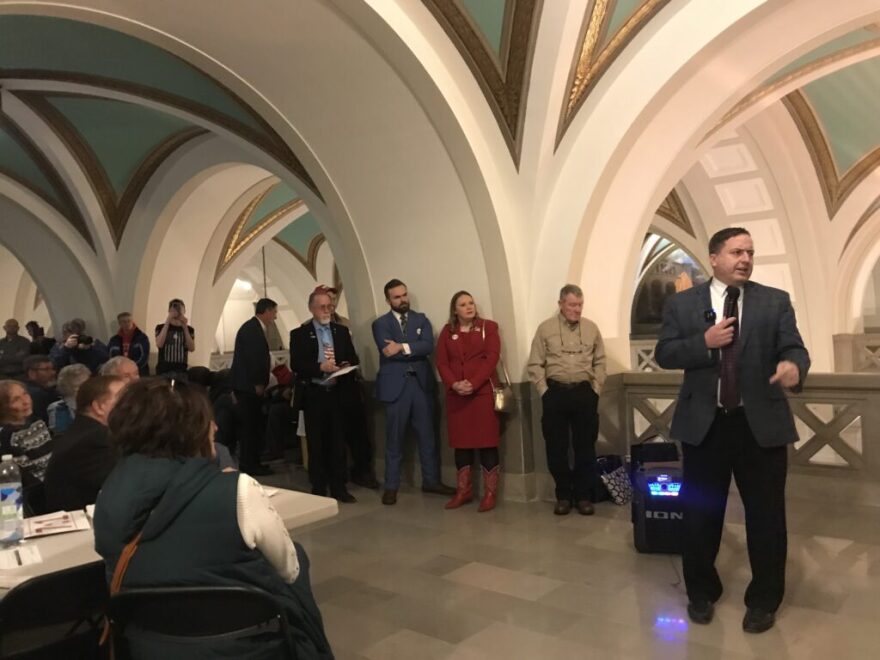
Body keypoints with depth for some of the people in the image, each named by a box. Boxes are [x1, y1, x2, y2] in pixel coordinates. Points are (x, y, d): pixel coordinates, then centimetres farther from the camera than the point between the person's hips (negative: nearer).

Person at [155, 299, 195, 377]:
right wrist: (167, 323, -10)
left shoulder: (189, 329, 11)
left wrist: (185, 327, -9)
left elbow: (191, 348, -3)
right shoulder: (161, 327, 7)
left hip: (181, 371, 2)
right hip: (163, 371, -1)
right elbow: (159, 344, -11)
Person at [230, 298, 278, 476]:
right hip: (249, 385, -10)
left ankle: (250, 462, 21)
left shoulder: (254, 327, 15)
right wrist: (258, 383, -18)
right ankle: (250, 465, 4)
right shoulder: (252, 328, -15)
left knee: (252, 425, 13)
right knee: (250, 425, -3)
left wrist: (259, 383, 15)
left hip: (250, 385, 10)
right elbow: (252, 357, -21)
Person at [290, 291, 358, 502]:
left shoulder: (342, 331, 10)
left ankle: (339, 488, 16)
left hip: (337, 393, 3)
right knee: (316, 444, 6)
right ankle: (318, 489, 16)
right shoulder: (299, 334, 0)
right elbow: (296, 364, -9)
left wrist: (347, 366, -13)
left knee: (337, 442, 7)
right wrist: (320, 367, -21)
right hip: (314, 394, -2)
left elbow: (353, 358, 9)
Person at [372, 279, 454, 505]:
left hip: (421, 383, 3)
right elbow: (388, 352, -14)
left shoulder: (421, 320, 10)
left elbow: (428, 346, -7)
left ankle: (431, 480, 21)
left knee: (427, 435, 9)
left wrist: (403, 347, -18)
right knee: (394, 439, 5)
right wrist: (416, 352, -11)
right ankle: (391, 486, 15)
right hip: (395, 385, -3)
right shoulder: (380, 324, 3)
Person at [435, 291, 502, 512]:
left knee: (486, 442, -3)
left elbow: (492, 359, -7)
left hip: (483, 392, -3)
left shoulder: (488, 327, 2)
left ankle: (490, 493, 5)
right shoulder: (447, 331, 11)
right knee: (461, 442, 8)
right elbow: (441, 362, 5)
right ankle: (463, 491, 17)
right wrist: (454, 384, -12)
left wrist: (473, 384, -16)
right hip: (456, 395, 3)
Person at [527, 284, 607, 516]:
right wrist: (545, 392, -6)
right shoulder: (545, 328, 0)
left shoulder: (591, 328, 6)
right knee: (556, 447, 4)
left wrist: (595, 390, 2)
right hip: (555, 392, -1)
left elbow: (600, 362, 10)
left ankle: (584, 495, 17)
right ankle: (563, 495, 17)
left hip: (584, 392, 1)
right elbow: (535, 364, 0)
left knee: (585, 446, 5)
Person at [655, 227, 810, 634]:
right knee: (700, 512, 12)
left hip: (761, 423, 0)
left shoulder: (776, 302, 3)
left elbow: (793, 347, -8)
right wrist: (705, 342, -18)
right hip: (704, 423, 0)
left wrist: (793, 365, -31)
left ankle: (763, 600, 28)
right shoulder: (682, 304, 2)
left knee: (766, 514, 9)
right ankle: (701, 592, 32)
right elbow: (664, 354, -1)